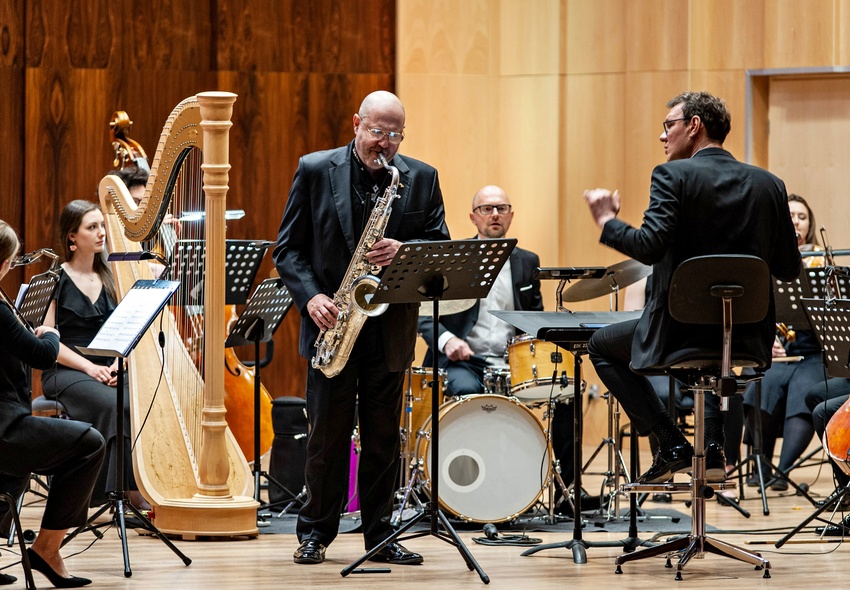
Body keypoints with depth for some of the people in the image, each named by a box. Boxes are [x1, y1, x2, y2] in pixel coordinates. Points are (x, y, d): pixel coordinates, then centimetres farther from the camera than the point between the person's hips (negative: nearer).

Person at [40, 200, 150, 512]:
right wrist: (90, 368, -17)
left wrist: (117, 364, -9)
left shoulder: (110, 278, 14)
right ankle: (134, 490, -30)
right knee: (115, 405, -33)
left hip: (108, 371, 4)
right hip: (65, 372, -4)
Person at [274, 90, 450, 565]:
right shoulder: (316, 171, 0)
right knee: (328, 433, 1)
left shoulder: (422, 178, 6)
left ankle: (380, 534, 13)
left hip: (391, 326, 2)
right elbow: (288, 247, 1)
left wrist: (403, 251, -16)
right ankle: (315, 532, 11)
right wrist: (310, 296, -13)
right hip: (333, 321, -2)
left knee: (384, 436, 6)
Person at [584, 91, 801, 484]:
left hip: (679, 331, -5)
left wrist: (606, 221, -5)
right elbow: (788, 270, 6)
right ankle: (711, 448, 20)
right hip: (747, 339, 6)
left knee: (601, 346, 22)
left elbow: (649, 247, -21)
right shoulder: (768, 184, 4)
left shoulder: (673, 176, -10)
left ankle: (672, 446, 9)